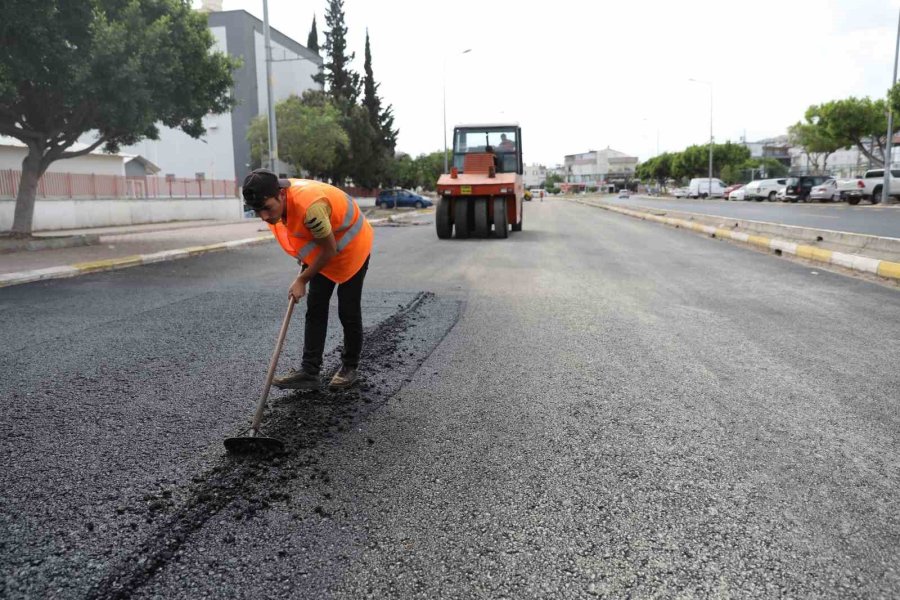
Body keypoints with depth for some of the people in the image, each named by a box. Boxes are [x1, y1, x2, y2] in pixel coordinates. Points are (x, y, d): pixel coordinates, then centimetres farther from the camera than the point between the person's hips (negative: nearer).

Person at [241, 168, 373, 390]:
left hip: (352, 247, -8)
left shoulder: (309, 205, -40)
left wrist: (302, 280, -17)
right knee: (315, 308, 2)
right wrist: (305, 261, 8)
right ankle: (310, 371, 4)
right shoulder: (279, 195, -15)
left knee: (348, 311, -1)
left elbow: (330, 250, -27)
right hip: (324, 249, 8)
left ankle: (350, 367, 17)